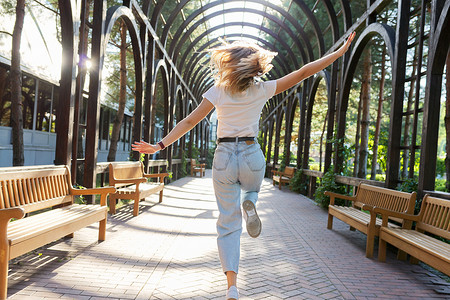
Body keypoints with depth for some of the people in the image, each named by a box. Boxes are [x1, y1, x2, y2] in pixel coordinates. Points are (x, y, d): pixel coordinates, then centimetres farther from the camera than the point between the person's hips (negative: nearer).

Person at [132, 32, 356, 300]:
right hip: (252, 156, 0)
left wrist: (160, 145, 5)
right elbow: (304, 72, 4)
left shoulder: (218, 91, 1)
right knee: (252, 192, 34)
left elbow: (190, 121, -1)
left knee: (229, 222, 5)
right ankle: (249, 204, -4)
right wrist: (340, 51, 12)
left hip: (224, 157, 0)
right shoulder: (262, 90, 2)